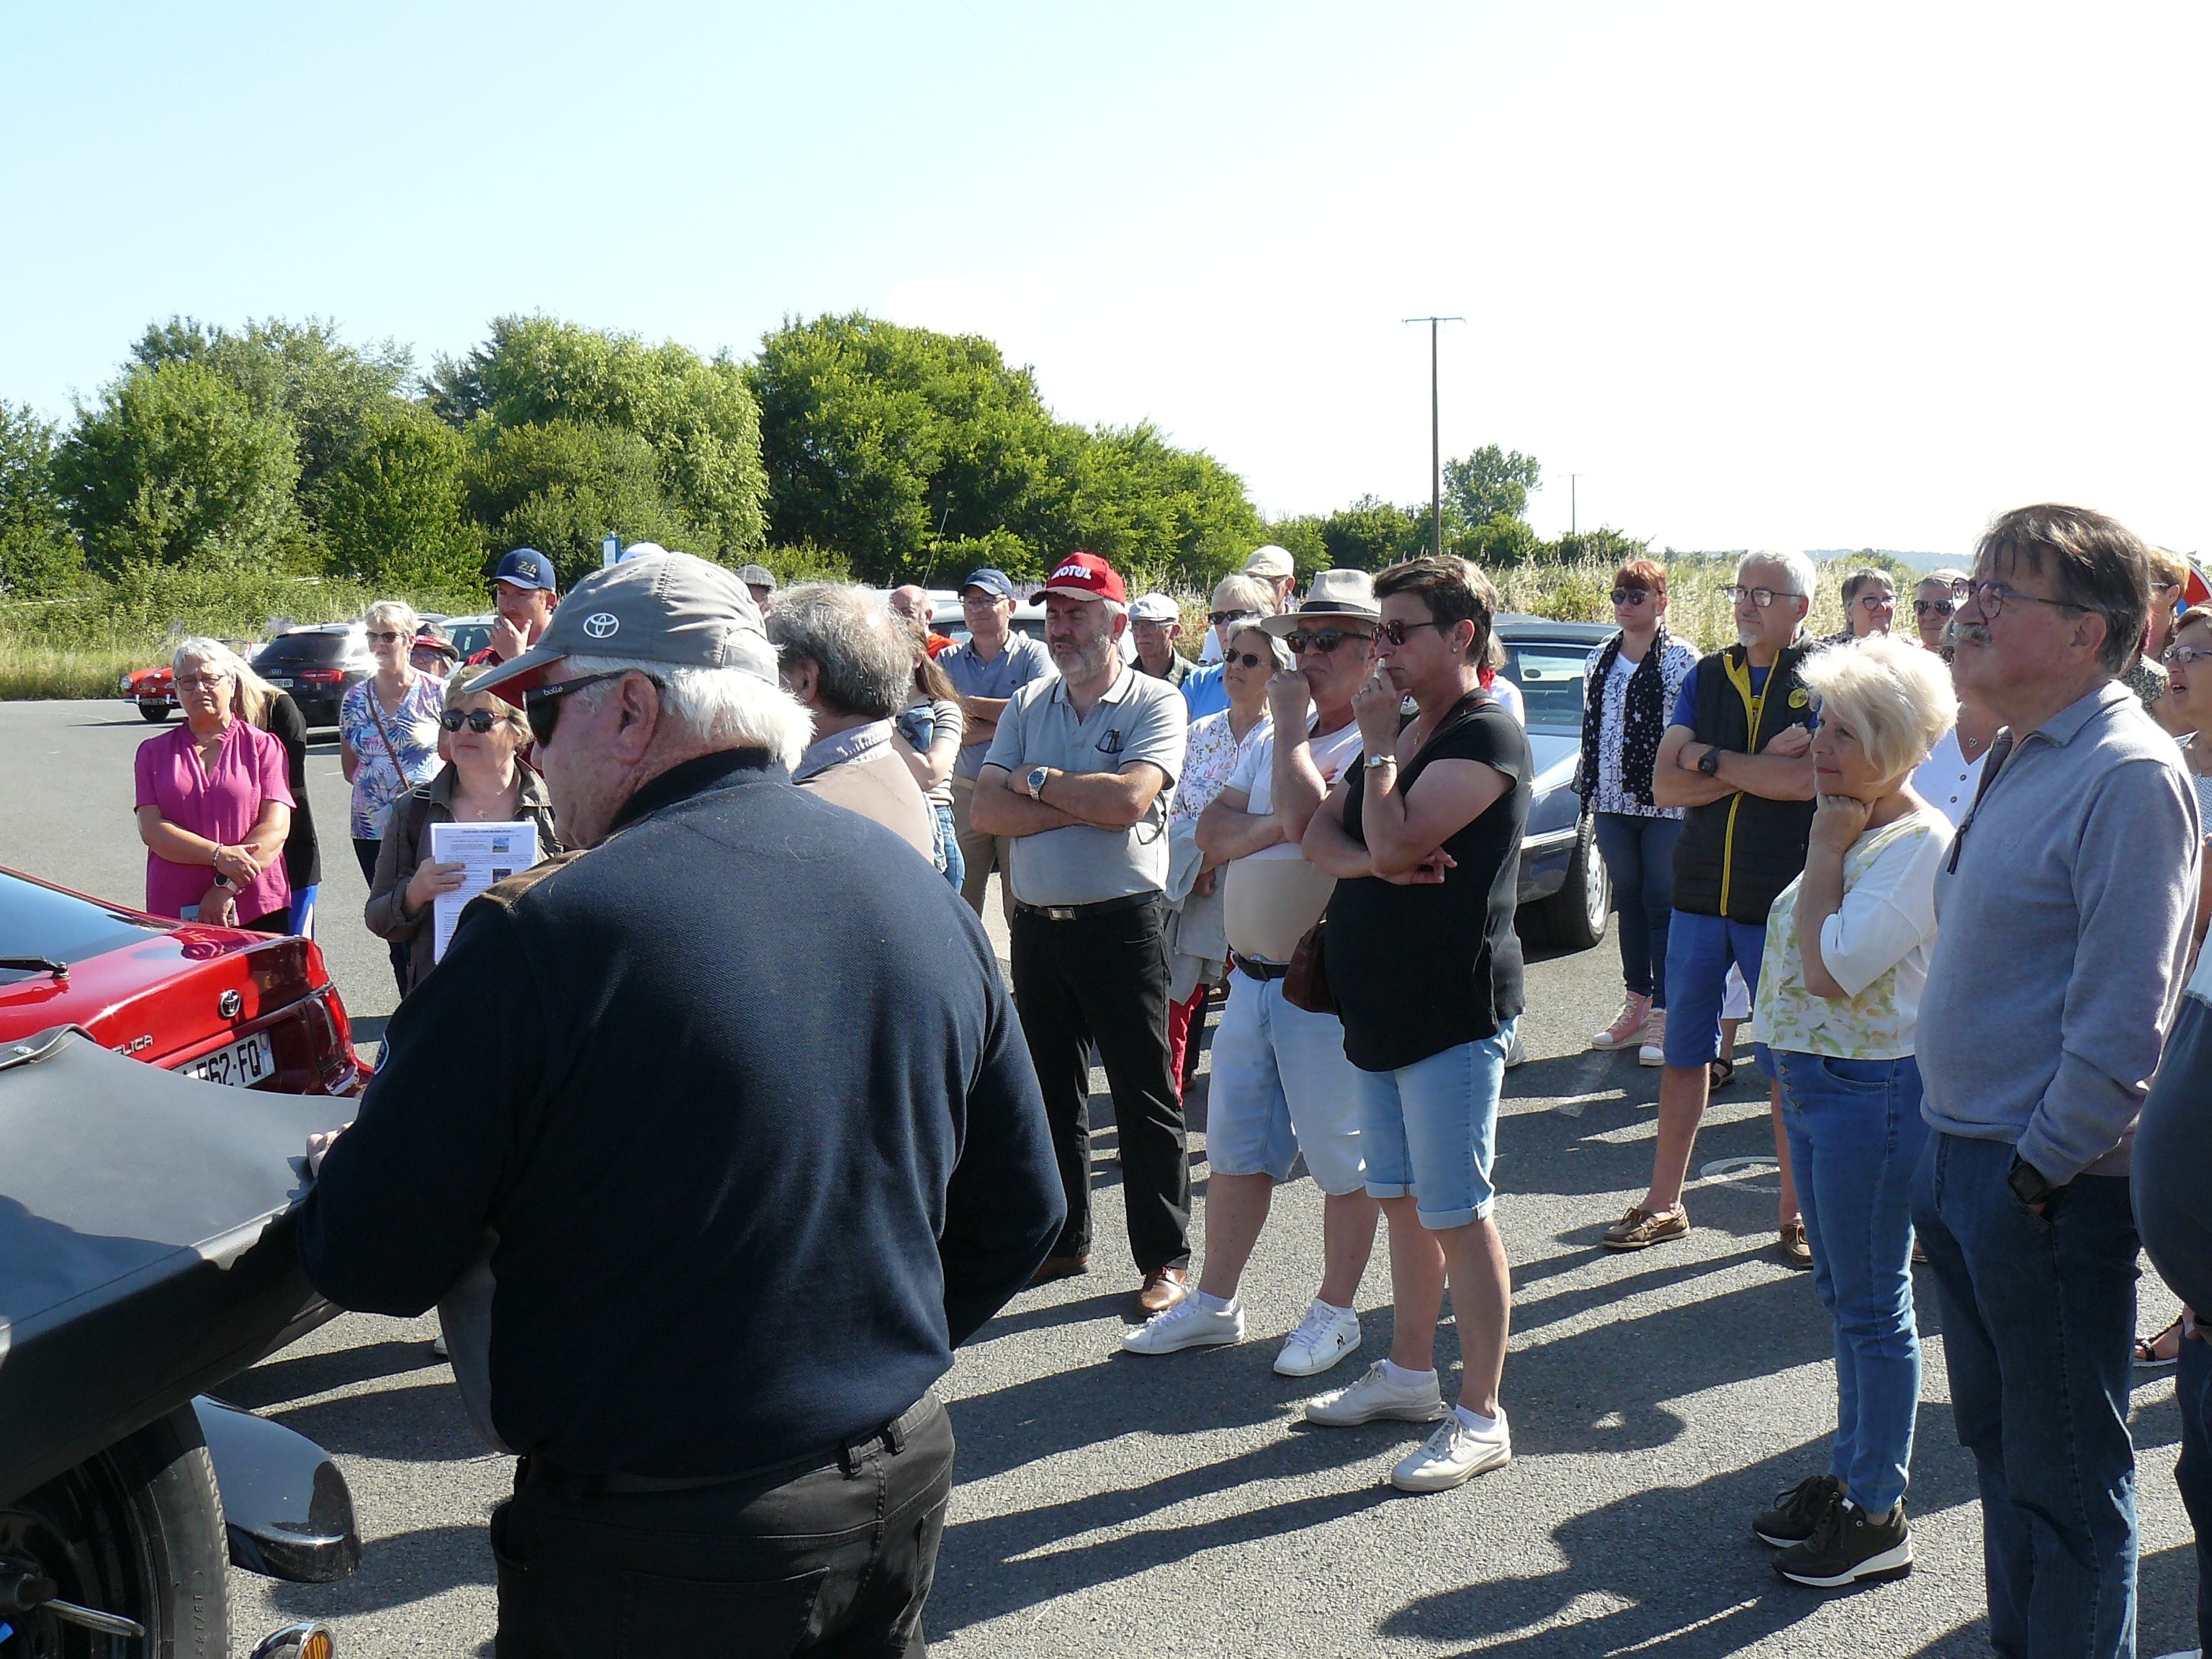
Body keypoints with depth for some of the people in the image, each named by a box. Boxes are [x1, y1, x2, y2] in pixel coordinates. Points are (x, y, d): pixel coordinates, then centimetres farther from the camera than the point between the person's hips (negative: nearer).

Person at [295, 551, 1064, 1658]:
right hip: (901, 1488, 6)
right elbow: (1019, 1214, 7)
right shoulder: (926, 900, -2)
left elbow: (370, 1265, -13)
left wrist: (333, 1166, 9)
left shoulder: (542, 934, -21)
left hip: (652, 1545, -5)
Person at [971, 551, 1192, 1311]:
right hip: (1037, 924, 5)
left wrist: (1038, 781, -8)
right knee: (1050, 1090, 14)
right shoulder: (1027, 706, 10)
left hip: (1122, 924, -5)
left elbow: (1127, 799, -21)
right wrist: (1083, 806, -12)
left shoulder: (1155, 703, -4)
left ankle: (1165, 1259, 10)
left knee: (1143, 1096, 0)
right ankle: (1063, 1240, 28)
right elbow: (987, 810, -1)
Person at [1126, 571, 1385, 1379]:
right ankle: (1214, 1304, 27)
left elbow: (1308, 819, -27)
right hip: (1251, 977, 8)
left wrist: (1290, 724, -13)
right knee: (1235, 1149, 15)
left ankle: (1335, 1312, 21)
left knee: (1341, 1158, 5)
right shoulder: (1274, 735, 13)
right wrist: (1270, 829, -13)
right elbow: (1212, 830, 8)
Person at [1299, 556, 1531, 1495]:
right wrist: (1368, 860, -12)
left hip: (1453, 1017, -9)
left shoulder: (1485, 738, -14)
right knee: (1402, 1201, 18)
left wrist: (1379, 746, -12)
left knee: (1457, 1214, -3)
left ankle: (1481, 1417, 6)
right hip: (1380, 1011, 9)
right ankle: (1409, 1373, 31)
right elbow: (1322, 835, 9)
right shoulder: (1402, 731, 15)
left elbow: (1395, 841, -24)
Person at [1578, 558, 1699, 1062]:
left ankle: (1664, 1012, 6)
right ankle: (1637, 1002, 21)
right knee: (1629, 901, 12)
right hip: (1612, 801, 5)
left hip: (1666, 802, -5)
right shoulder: (1599, 661, 11)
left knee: (1663, 904, 0)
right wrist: (1589, 791, 14)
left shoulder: (1683, 661, -5)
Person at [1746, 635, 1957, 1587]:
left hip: (1872, 1089, -10)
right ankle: (1850, 1476, 32)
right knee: (1842, 1294, 19)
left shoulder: (1920, 844, -18)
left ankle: (1878, 1517, 12)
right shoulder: (1854, 832, 11)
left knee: (1872, 1305, 1)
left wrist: (1823, 853, -18)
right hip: (1815, 1080, 10)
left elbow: (1831, 968, -25)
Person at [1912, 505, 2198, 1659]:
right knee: (1998, 1444, 21)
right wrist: (1954, 1148, 15)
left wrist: (2045, 1168, -17)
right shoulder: (2014, 760, 11)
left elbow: (2121, 1020, -22)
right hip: (1962, 1160, 9)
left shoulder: (2129, 776, -18)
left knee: (2065, 1478, 5)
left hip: (2050, 1187, -9)